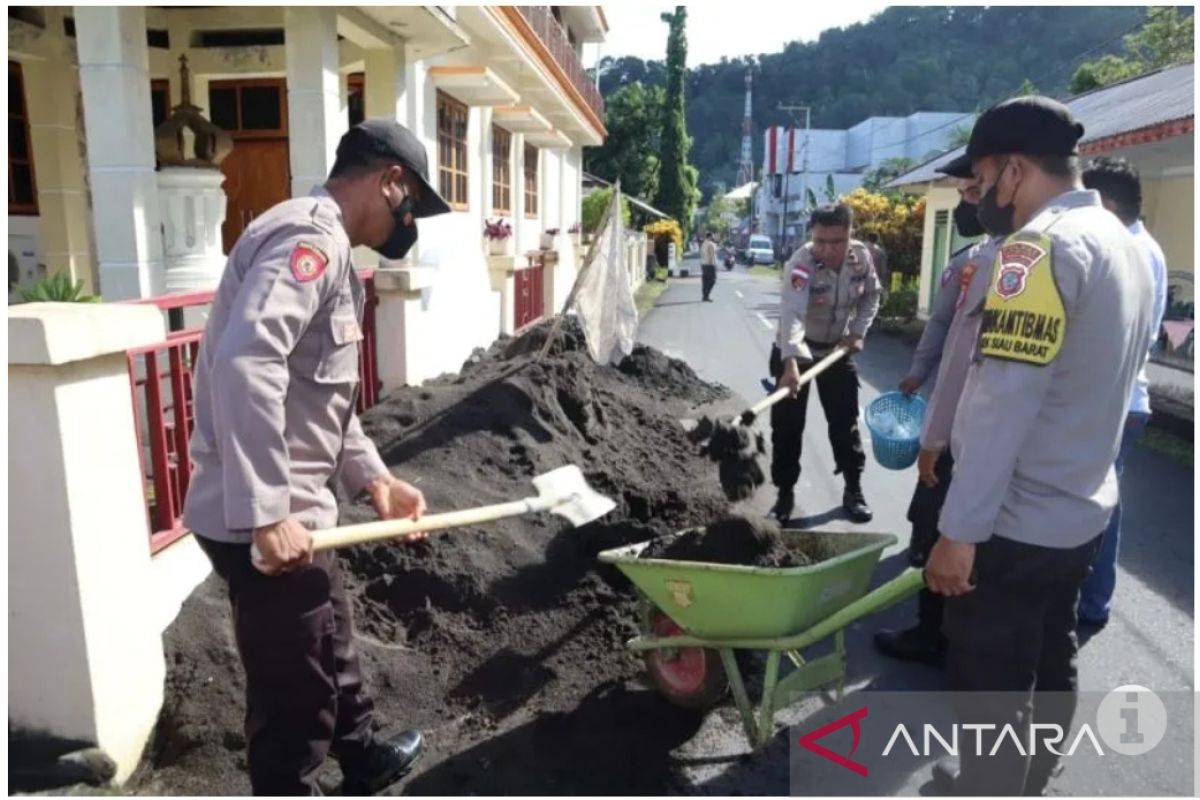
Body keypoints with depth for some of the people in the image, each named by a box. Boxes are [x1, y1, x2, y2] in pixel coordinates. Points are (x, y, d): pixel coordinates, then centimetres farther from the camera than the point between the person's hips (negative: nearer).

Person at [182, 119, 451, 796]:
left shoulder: (326, 250, 16)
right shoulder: (309, 236, -18)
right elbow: (245, 364, -33)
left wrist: (373, 477, 16)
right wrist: (266, 513, -32)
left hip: (291, 512, 11)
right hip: (262, 523, -11)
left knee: (333, 648, 29)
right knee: (295, 692, 6)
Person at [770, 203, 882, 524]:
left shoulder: (862, 257, -13)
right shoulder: (801, 263, -28)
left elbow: (871, 296, 6)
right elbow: (791, 313, -43)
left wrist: (858, 332, -7)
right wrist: (791, 362, -55)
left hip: (838, 349, 4)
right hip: (797, 350, -3)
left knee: (845, 421, 10)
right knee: (787, 425, -2)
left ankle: (854, 490, 25)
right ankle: (785, 495, 12)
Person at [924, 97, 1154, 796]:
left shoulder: (1041, 245, -19)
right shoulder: (1125, 244, 10)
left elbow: (1003, 402, -25)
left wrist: (960, 528, -22)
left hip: (1017, 520, -10)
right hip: (1081, 509, 10)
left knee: (989, 687, 4)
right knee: (1049, 666, 22)